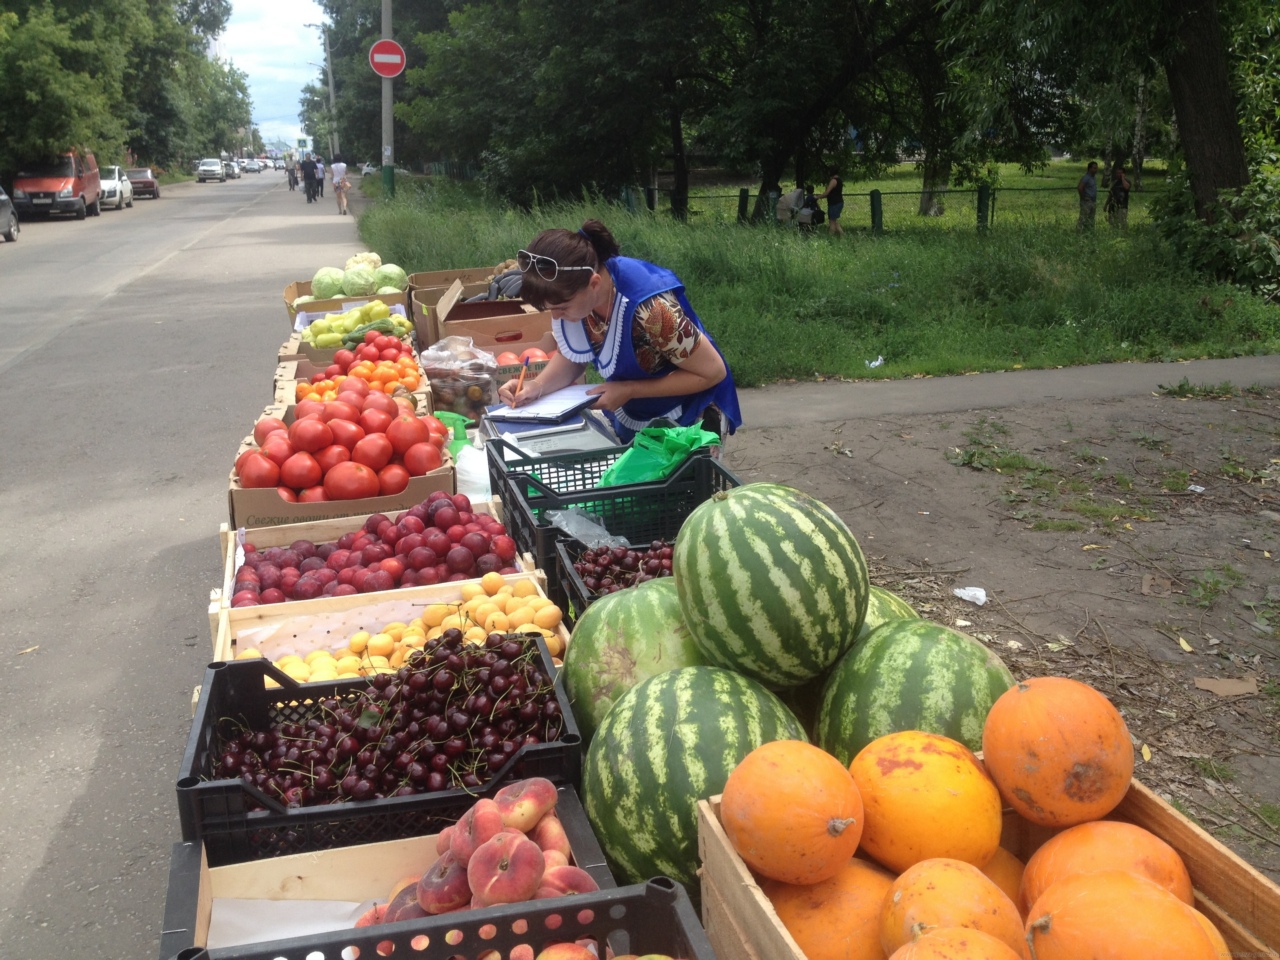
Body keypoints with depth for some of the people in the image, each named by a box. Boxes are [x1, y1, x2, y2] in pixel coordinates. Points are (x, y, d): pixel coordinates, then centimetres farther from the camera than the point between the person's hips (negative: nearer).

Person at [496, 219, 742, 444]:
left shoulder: (649, 308, -38)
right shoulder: (570, 292, -17)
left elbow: (713, 372, -27)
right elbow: (572, 356, 0)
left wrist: (629, 390, -27)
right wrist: (537, 386, -20)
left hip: (688, 423, -7)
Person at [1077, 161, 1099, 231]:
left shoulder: (1094, 177, 13)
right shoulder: (1086, 178, -15)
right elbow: (1079, 188, -28)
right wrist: (1083, 197, -18)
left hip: (1093, 202, 9)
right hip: (1086, 202, -9)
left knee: (1091, 220, 12)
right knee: (1083, 220, -10)